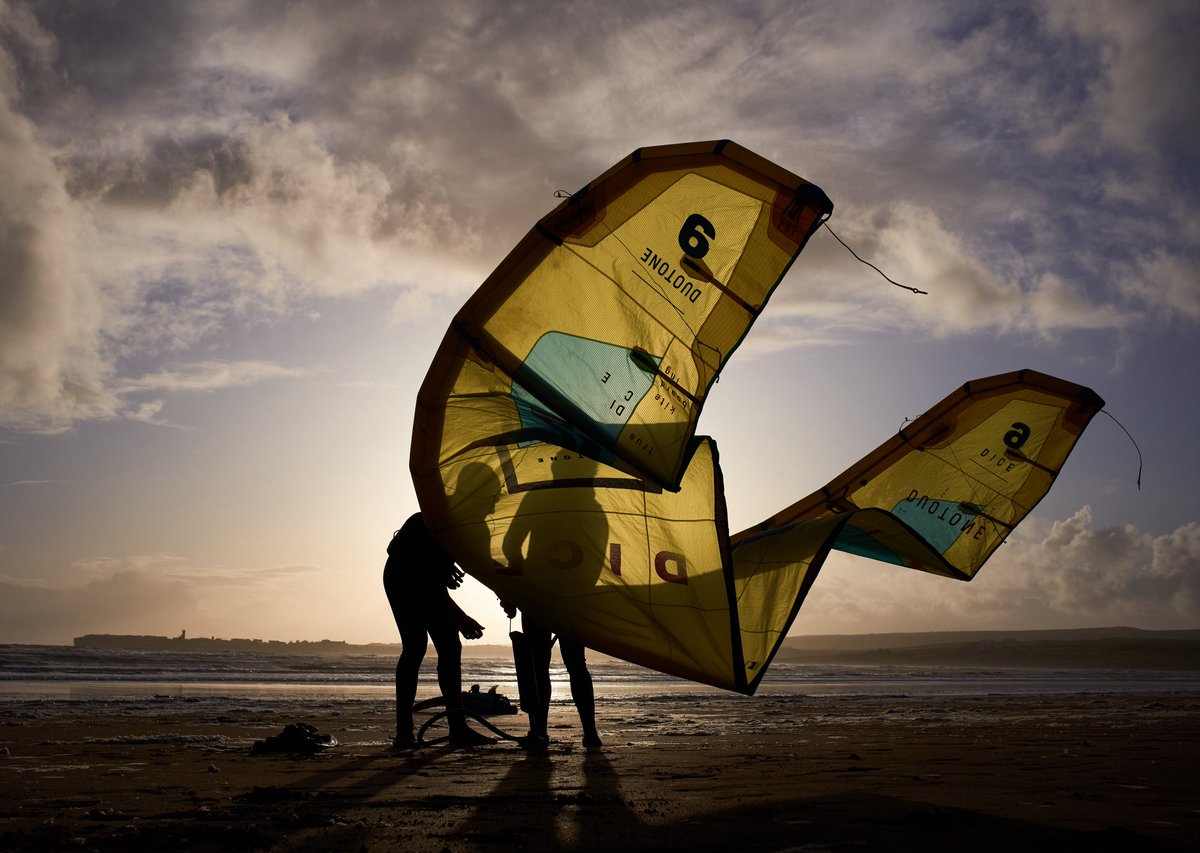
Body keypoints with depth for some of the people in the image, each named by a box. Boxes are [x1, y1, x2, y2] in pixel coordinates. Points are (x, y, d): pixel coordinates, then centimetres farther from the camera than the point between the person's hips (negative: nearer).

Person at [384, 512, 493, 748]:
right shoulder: (426, 523, -31)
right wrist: (460, 618, -29)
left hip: (430, 581, 7)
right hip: (404, 580, -7)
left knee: (450, 648, -1)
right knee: (415, 647, -15)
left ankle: (458, 728, -2)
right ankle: (403, 731, -14)